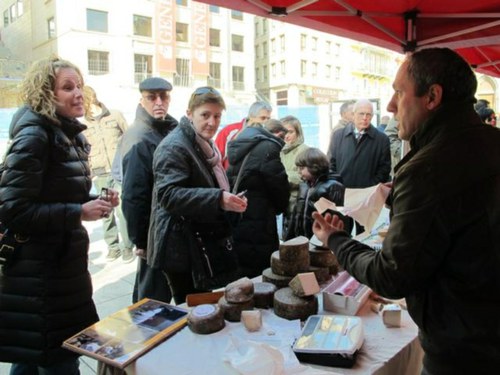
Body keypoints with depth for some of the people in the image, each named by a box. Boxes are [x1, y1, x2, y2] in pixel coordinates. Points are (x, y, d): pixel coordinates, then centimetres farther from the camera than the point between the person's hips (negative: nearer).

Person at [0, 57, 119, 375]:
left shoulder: (70, 135, 12)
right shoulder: (34, 136, -16)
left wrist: (96, 203, 3)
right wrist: (78, 213, -23)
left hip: (62, 264, 9)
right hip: (38, 273, -9)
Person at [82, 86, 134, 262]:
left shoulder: (115, 116, 3)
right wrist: (88, 173, 2)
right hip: (100, 175, 2)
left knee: (123, 210, -5)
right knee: (106, 213, 6)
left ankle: (127, 247, 9)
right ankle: (113, 246, 20)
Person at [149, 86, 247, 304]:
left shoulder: (205, 145, 15)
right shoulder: (174, 147, -16)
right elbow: (168, 194, -29)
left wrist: (228, 199, 16)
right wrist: (217, 199, -36)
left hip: (203, 246, 9)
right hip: (183, 250, -9)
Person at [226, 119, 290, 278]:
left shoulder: (236, 147, 13)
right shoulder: (267, 148, -10)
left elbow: (230, 184, 13)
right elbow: (279, 189, -7)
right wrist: (278, 208, 12)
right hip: (257, 230, -7)